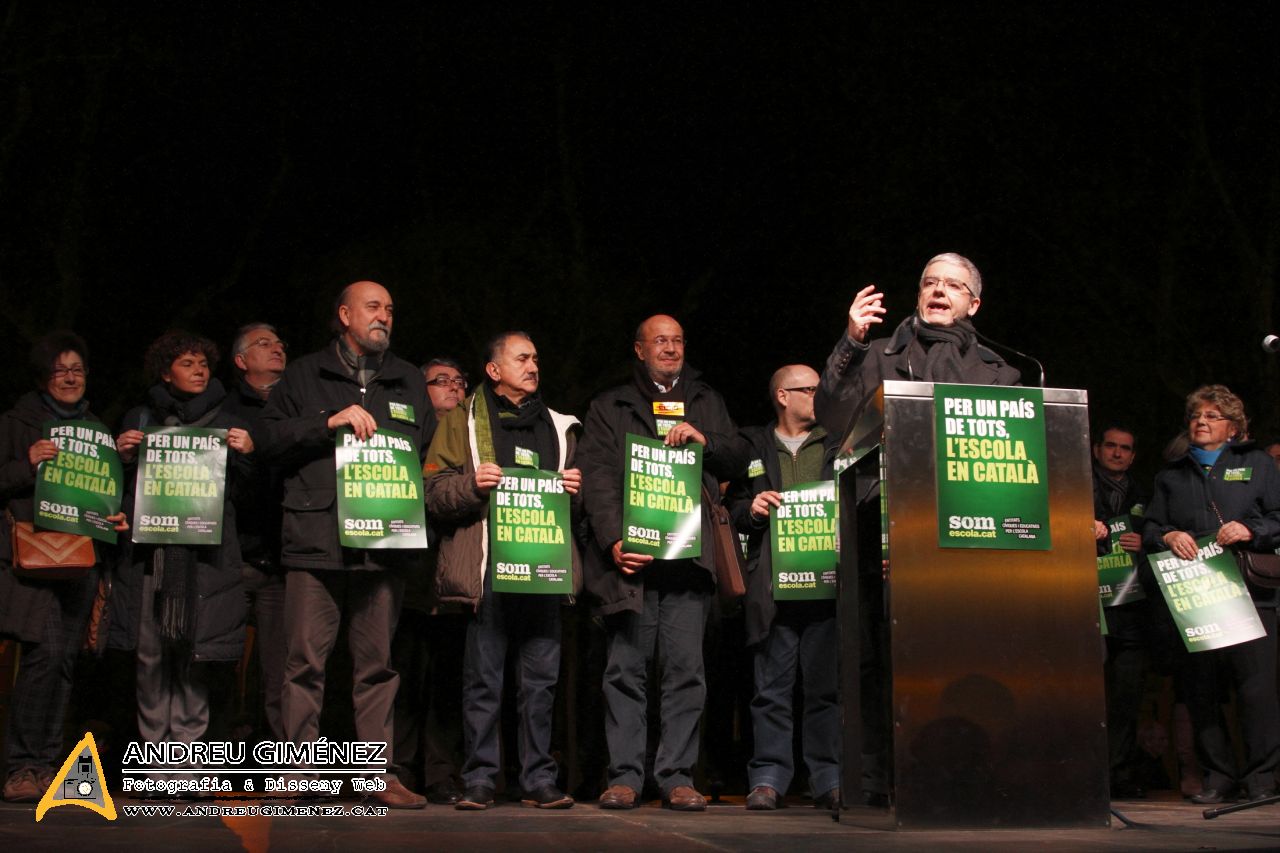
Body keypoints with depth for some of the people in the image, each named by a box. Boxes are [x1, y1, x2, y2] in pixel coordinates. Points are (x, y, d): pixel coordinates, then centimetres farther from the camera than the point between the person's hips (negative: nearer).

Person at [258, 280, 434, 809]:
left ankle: (381, 775, 6)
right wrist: (330, 423, -8)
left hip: (385, 542, 2)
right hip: (316, 539, -2)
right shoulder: (305, 375, 13)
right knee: (306, 659, -5)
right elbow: (271, 438, 3)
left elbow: (431, 452, 21)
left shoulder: (409, 382, 20)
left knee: (378, 661, 2)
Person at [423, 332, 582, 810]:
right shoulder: (464, 421, 11)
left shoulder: (558, 427, 21)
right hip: (489, 566, -3)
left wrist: (575, 489, 2)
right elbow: (435, 492, 3)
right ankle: (480, 779, 4)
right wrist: (473, 484, -15)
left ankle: (539, 779, 7)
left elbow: (578, 499, 24)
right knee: (483, 677, -2)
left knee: (542, 678, 2)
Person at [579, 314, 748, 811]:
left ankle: (677, 776, 1)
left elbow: (739, 459, 19)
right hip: (632, 555, -1)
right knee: (626, 668, -3)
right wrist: (613, 541, -11)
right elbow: (597, 479, 3)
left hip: (689, 557, 2)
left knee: (686, 668, -3)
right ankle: (624, 776, 0)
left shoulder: (707, 404, 23)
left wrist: (704, 439, -2)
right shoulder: (609, 409, 15)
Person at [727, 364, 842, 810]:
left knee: (828, 685, -1)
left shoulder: (838, 445, 16)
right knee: (772, 686, 0)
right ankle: (768, 776, 4)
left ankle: (830, 778, 4)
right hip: (772, 585, 0)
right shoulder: (753, 446, 15)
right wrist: (751, 509, -6)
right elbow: (732, 508, 14)